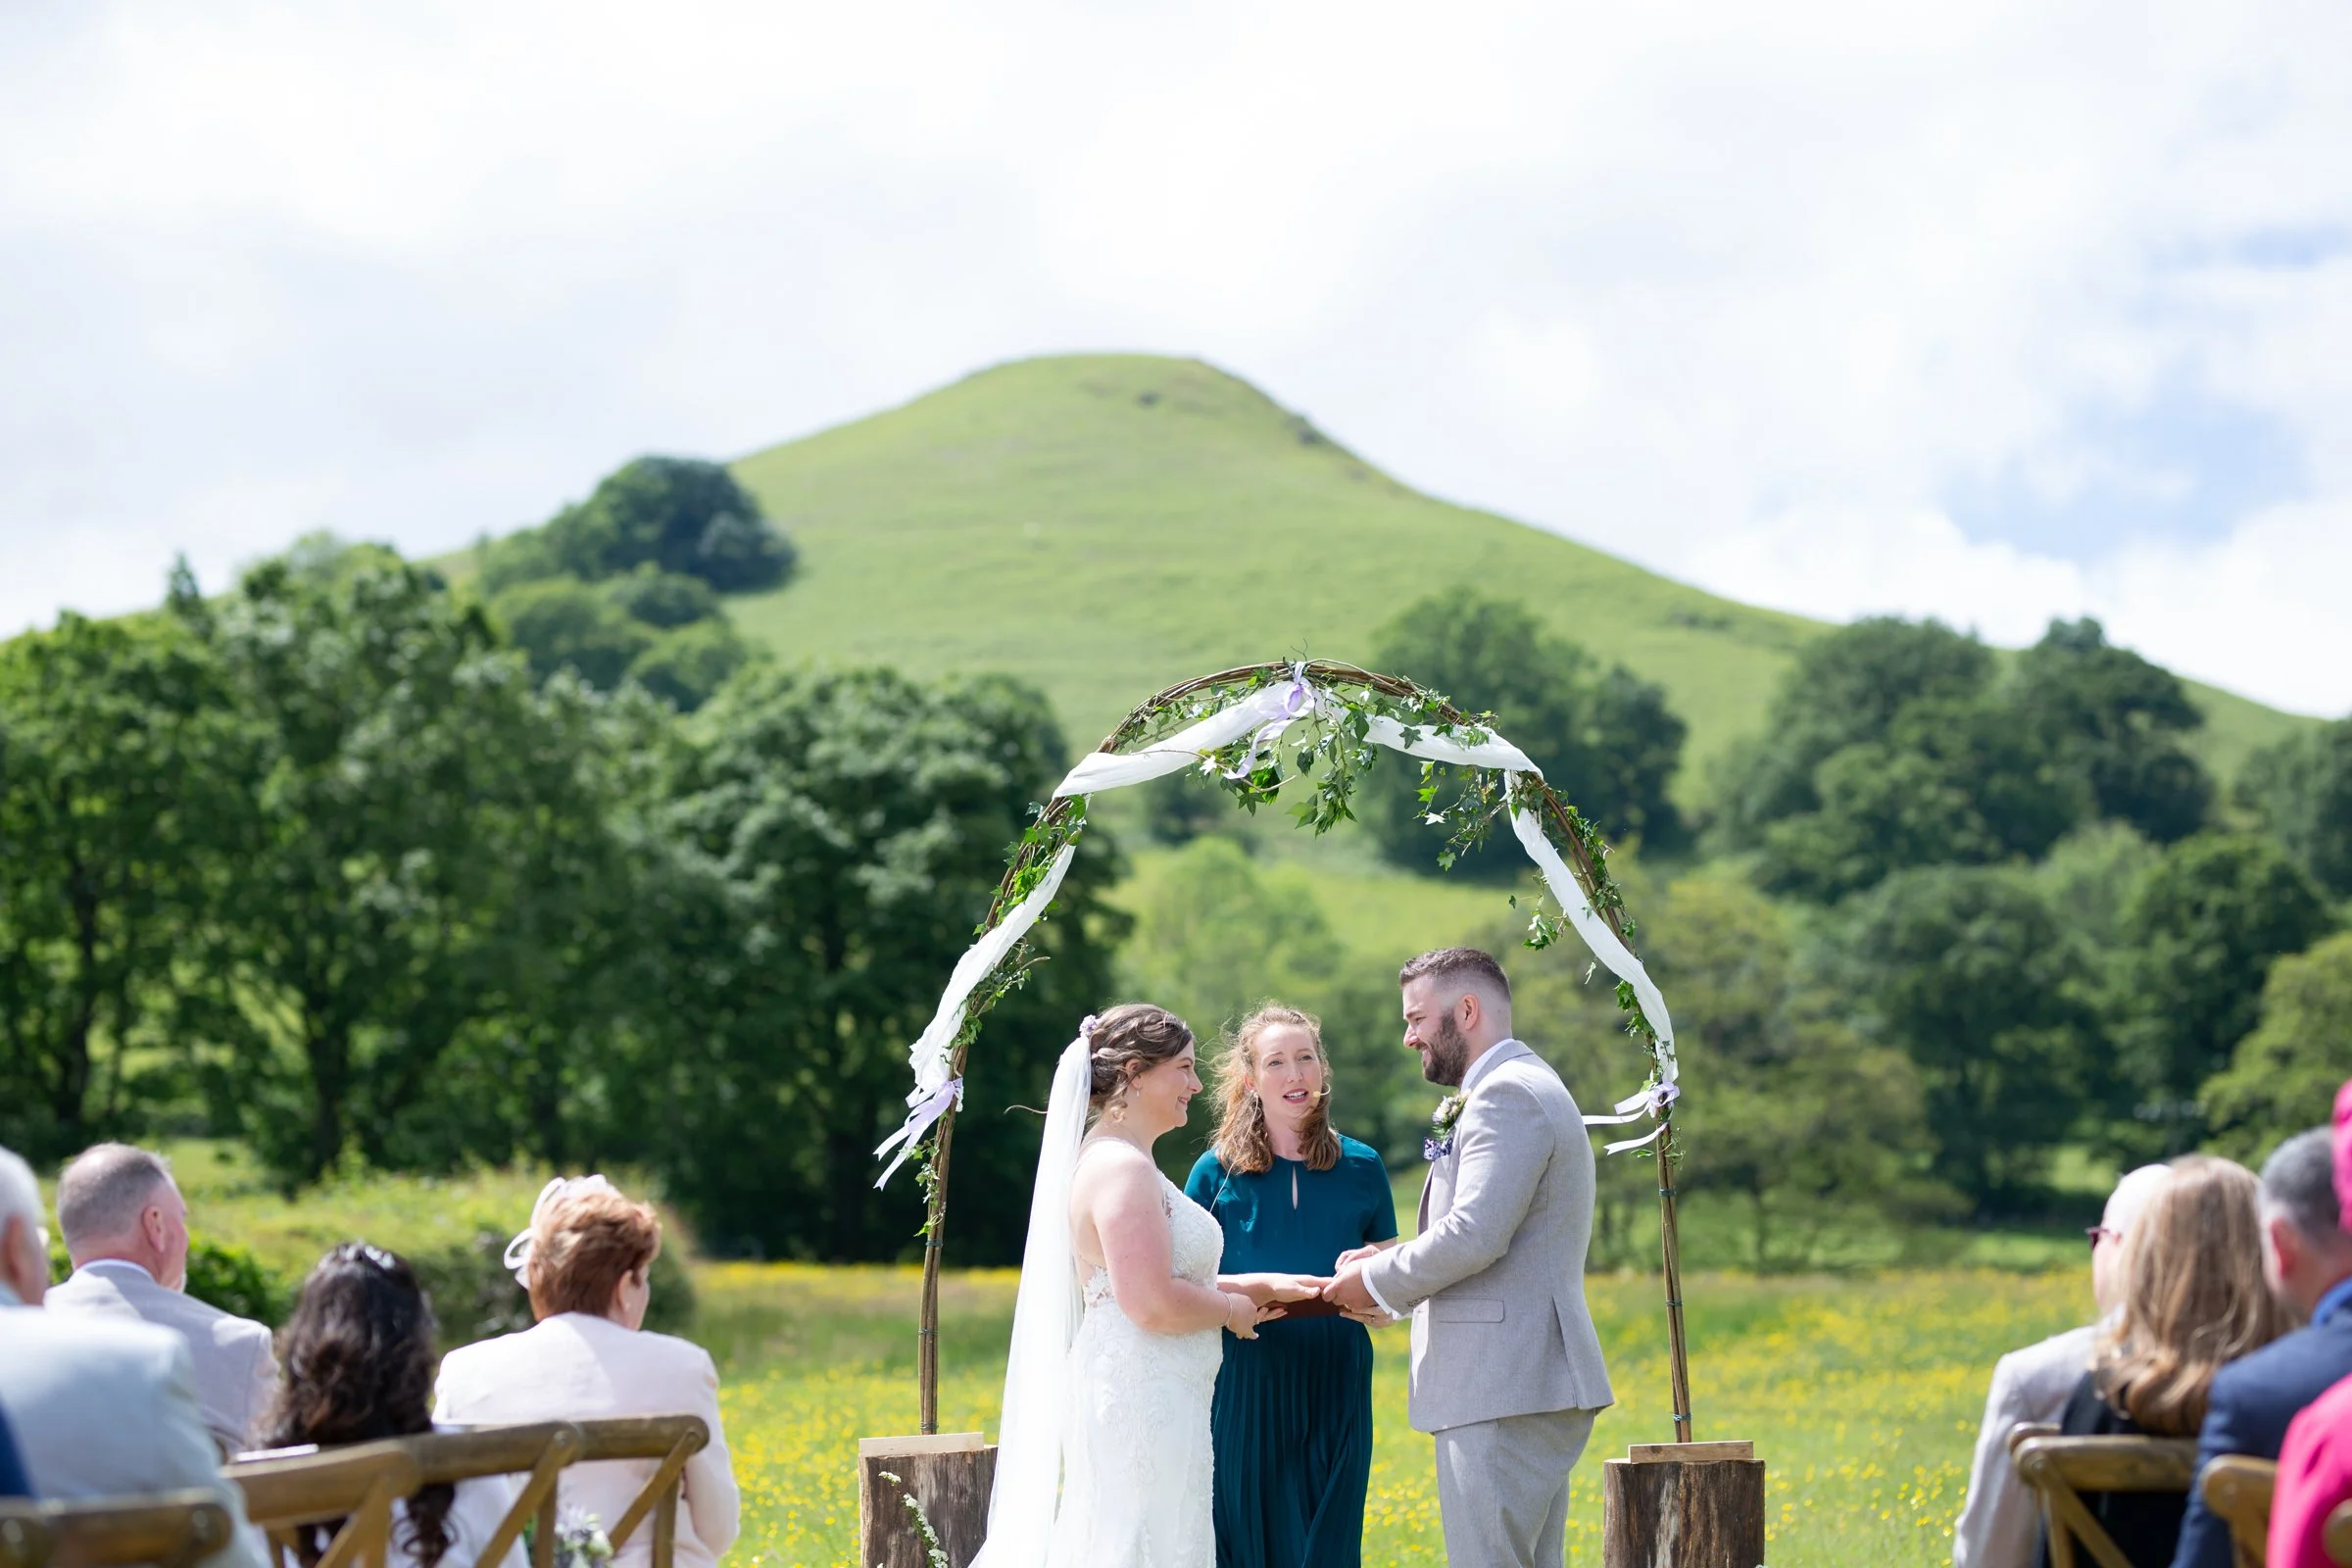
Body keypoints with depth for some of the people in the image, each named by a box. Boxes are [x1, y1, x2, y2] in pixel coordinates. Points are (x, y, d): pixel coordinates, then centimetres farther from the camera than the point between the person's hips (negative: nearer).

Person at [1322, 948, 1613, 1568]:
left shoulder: (1507, 1094, -12)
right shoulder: (1527, 1087, 22)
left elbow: (1475, 1236, -22)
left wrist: (1378, 1281, -7)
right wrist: (1389, 1266, 12)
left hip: (1505, 1390, -11)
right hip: (1535, 1382, 11)